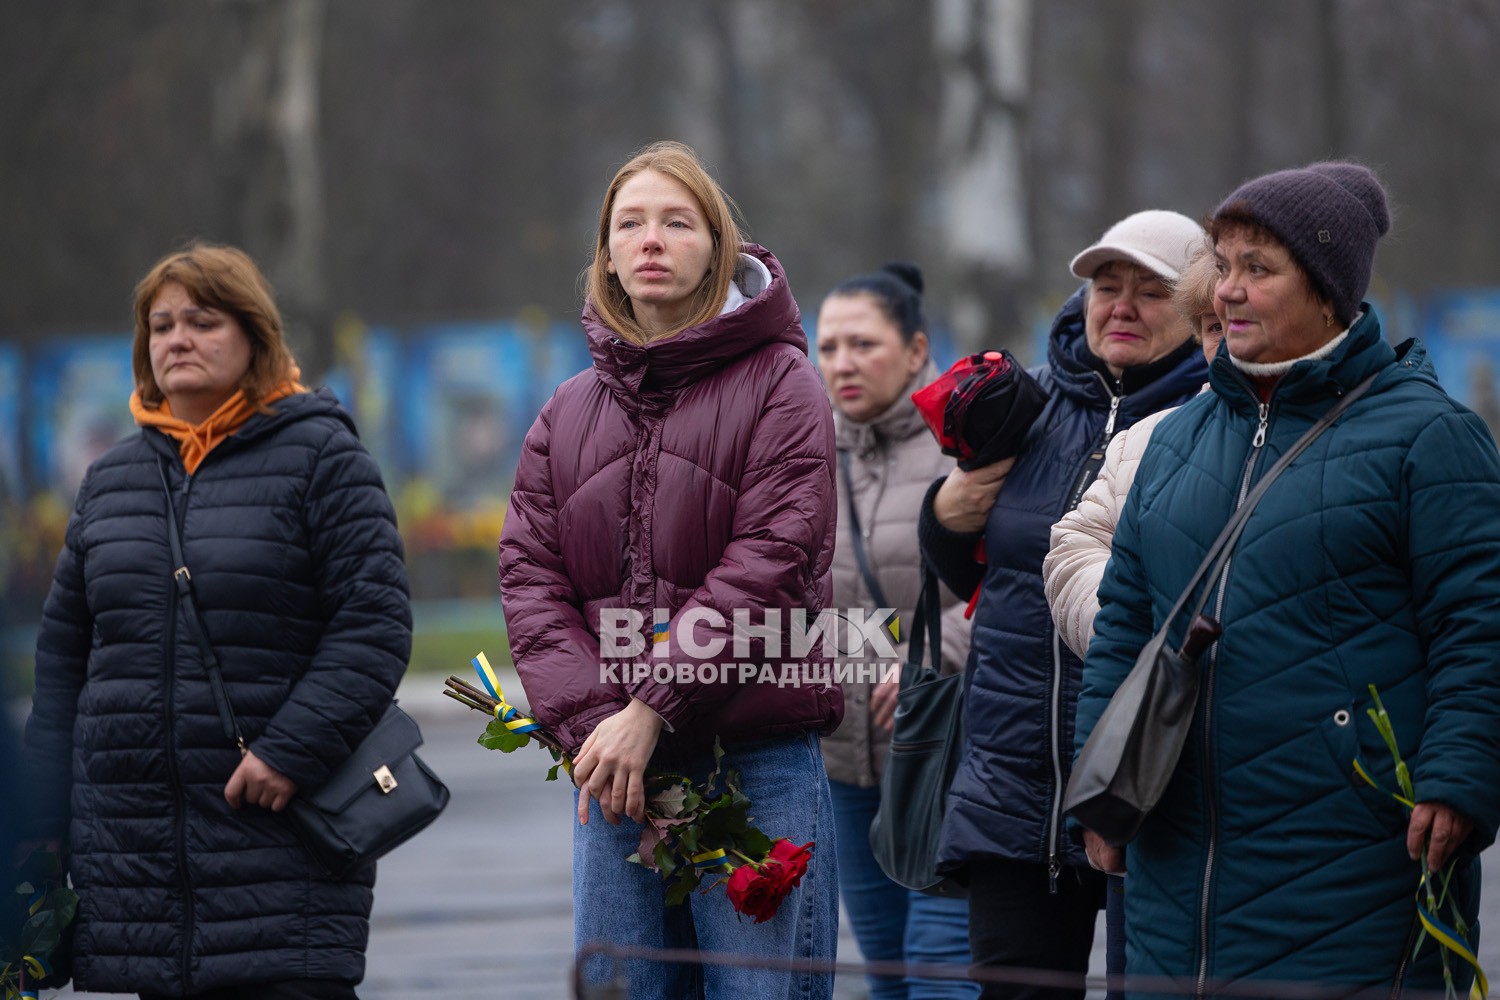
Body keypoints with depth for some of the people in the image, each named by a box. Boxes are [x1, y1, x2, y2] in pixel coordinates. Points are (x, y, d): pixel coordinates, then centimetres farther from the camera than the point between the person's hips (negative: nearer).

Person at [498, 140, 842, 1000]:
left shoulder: (778, 383, 1)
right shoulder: (570, 413, 16)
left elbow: (770, 562, -10)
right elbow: (531, 574, 7)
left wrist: (651, 712, -16)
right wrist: (590, 720, -10)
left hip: (758, 764, -5)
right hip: (613, 766, 5)